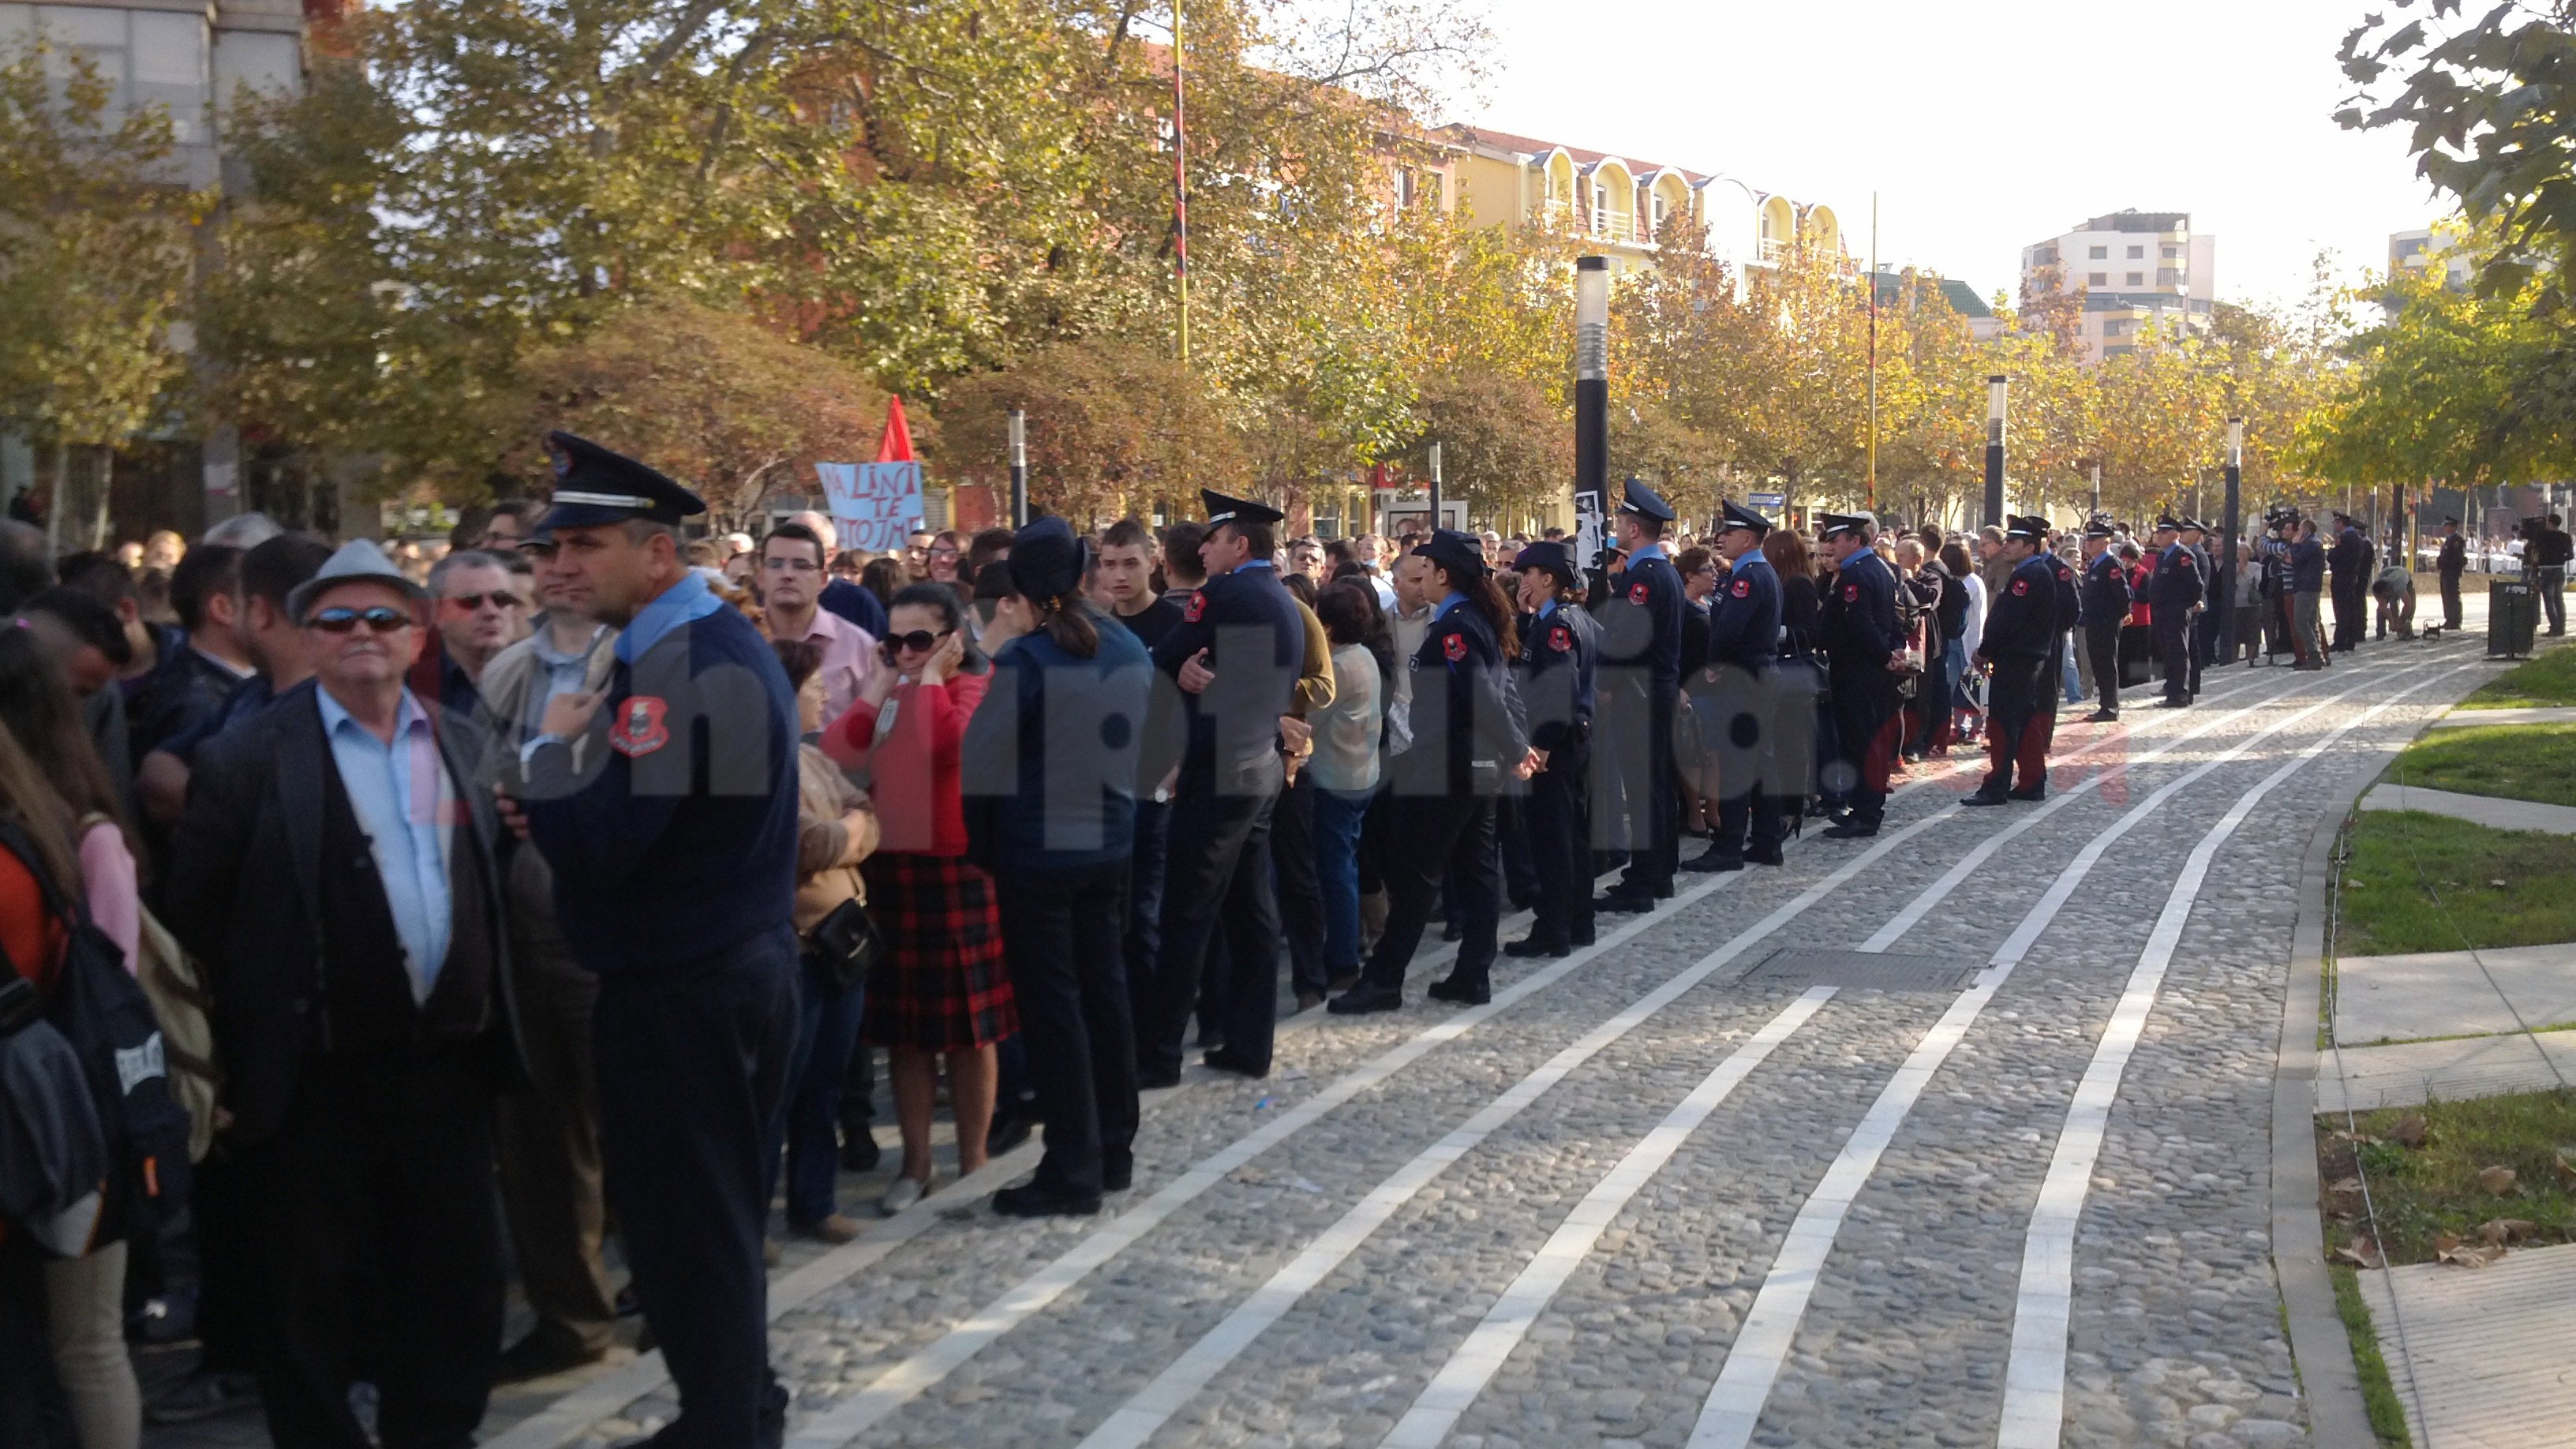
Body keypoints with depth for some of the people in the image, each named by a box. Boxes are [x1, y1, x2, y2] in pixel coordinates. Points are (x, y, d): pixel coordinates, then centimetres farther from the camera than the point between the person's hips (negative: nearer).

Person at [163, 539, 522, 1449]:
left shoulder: (462, 744, 8)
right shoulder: (249, 758, -7)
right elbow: (193, 912, -5)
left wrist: (490, 1012, 10)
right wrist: (236, 1045, -5)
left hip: (449, 1061, 4)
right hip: (315, 1076, -4)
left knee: (457, 1275, 13)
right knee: (313, 1291, 9)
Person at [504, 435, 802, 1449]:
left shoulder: (678, 668, -22)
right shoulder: (722, 642, 10)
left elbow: (592, 844, -27)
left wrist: (551, 749, -10)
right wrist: (568, 802, 2)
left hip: (679, 999, -10)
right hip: (739, 971, 10)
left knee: (681, 1225, 2)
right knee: (714, 1213, 21)